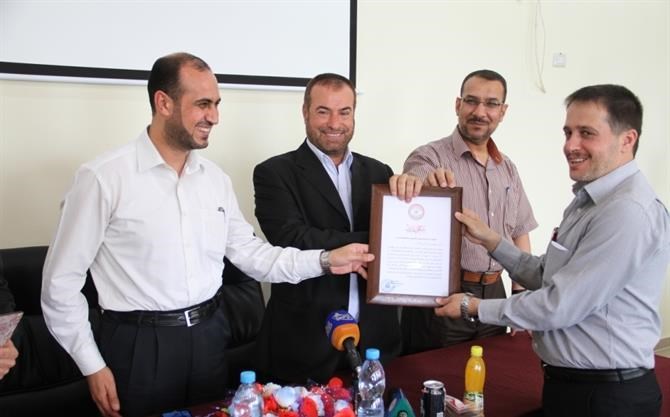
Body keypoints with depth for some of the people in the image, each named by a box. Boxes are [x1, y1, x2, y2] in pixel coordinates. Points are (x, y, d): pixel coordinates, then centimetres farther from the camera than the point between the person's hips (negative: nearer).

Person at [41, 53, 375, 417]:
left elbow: (249, 253, 8)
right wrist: (93, 367, -7)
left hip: (208, 338, 5)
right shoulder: (103, 178, -13)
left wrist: (325, 260, -1)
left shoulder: (216, 179, 3)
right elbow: (60, 281, -8)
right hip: (139, 346, -5)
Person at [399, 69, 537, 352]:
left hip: (494, 295, 6)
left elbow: (519, 233, 15)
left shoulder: (508, 169, 12)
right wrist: (423, 183, -51)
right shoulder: (430, 158, -9)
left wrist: (521, 294, 7)